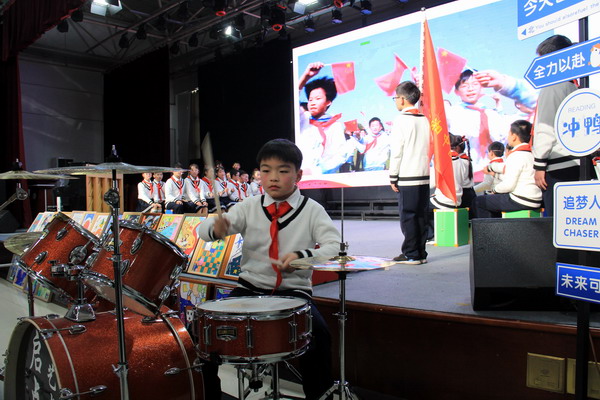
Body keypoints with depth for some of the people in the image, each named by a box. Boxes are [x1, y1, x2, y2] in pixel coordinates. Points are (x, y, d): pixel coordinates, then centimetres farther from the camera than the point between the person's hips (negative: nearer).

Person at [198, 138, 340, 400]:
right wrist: (216, 229, -29)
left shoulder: (312, 211, -2)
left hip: (293, 290, -2)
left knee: (318, 334, -26)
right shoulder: (249, 207, 3)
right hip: (250, 288, 3)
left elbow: (335, 247, -14)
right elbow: (204, 229, -4)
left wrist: (302, 256, -32)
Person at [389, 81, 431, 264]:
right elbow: (429, 149, 15)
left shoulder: (401, 120, -9)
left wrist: (393, 177, -6)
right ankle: (421, 253, 14)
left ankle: (411, 255, 2)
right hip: (424, 175, 7)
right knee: (421, 216, 9)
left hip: (407, 177, -7)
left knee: (407, 216, -1)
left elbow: (396, 151, -11)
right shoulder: (425, 120, 12)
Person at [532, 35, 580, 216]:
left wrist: (539, 165, -12)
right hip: (575, 162, 9)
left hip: (558, 164, -9)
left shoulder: (551, 87, -7)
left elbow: (546, 130, -13)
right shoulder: (573, 86, 18)